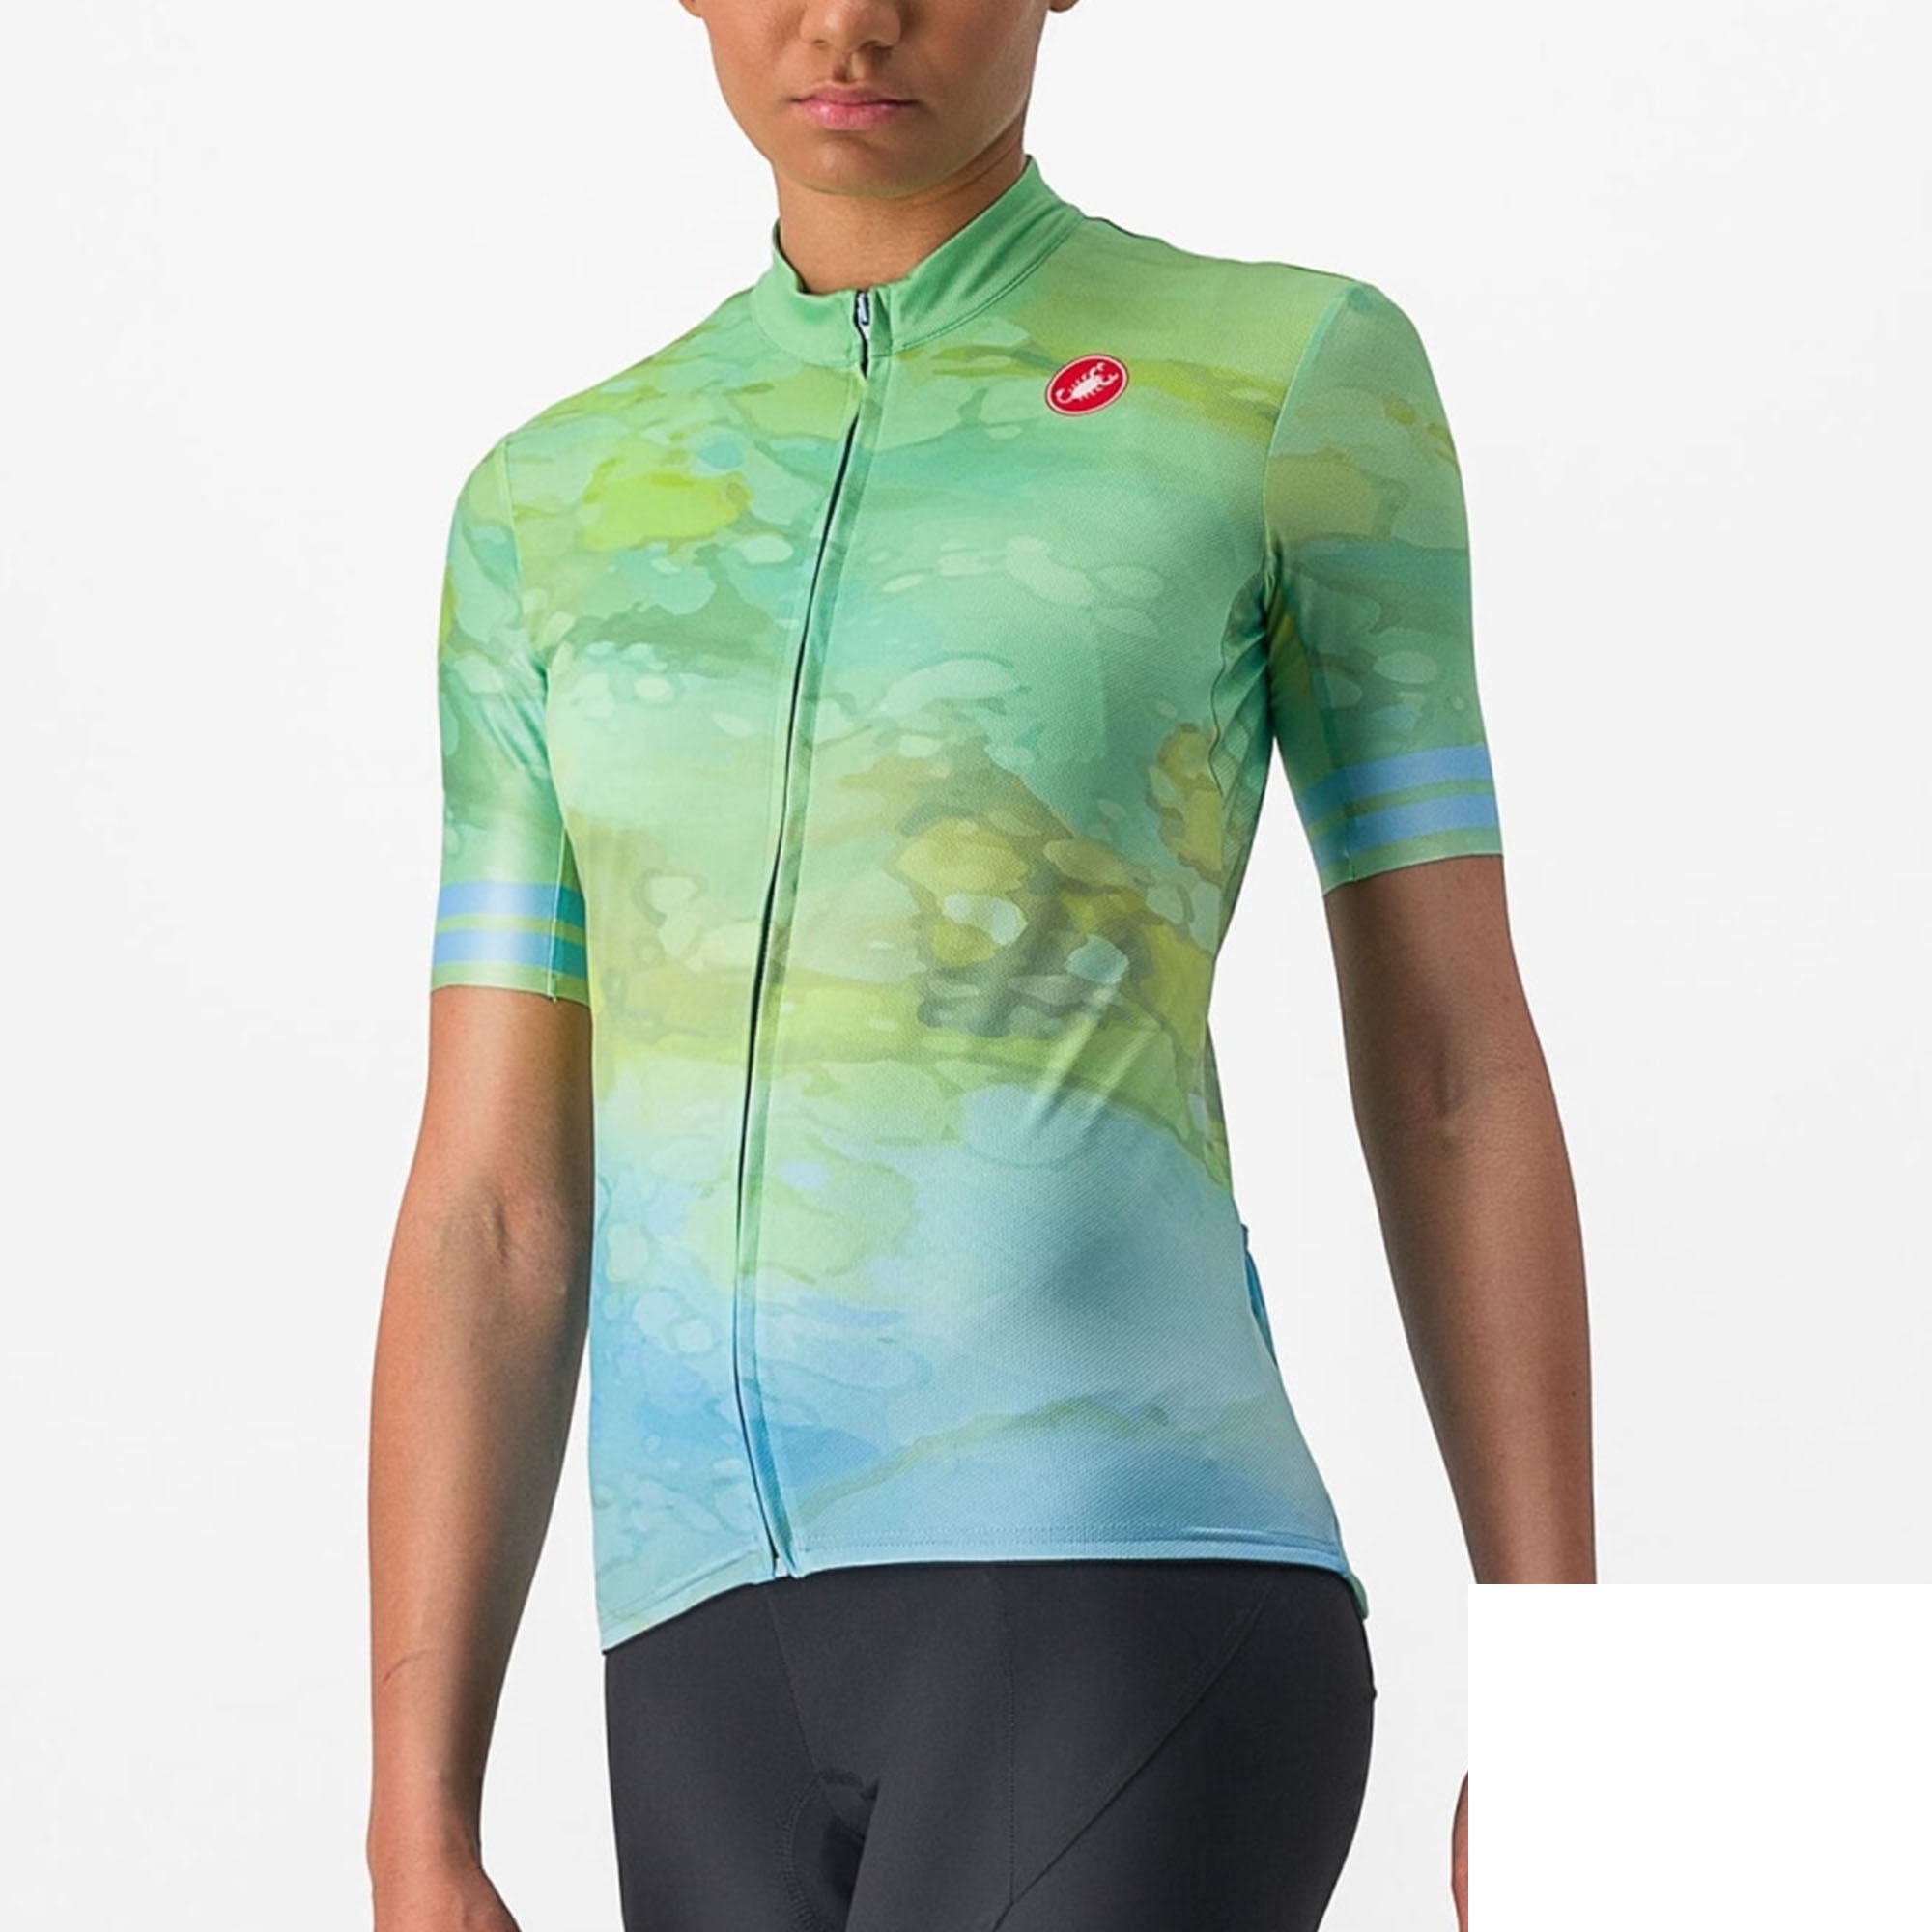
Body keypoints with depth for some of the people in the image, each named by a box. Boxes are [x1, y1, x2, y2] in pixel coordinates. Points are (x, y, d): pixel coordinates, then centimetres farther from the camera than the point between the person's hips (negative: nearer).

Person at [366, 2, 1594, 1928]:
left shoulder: (1298, 375, 5)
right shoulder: (561, 510, 17)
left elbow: (1455, 1062, 5)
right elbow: (492, 1211, 13)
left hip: (1135, 1632, -6)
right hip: (738, 1694, 6)